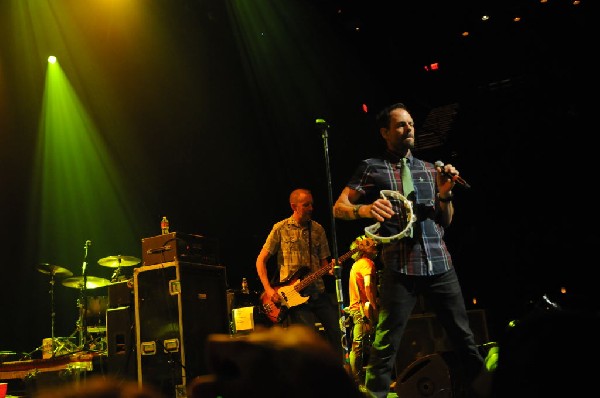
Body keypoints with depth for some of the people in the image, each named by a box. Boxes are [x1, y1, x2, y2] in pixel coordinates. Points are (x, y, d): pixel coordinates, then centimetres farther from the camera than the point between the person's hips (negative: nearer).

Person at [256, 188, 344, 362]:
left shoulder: (318, 229, 10)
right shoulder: (281, 229, 0)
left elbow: (323, 262, 14)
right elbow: (261, 260, 2)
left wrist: (330, 270, -10)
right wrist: (269, 290, -9)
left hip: (318, 290, 4)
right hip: (293, 294, -4)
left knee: (335, 331, -1)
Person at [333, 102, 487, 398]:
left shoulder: (429, 169, 16)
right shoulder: (372, 168, 5)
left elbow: (445, 222, 18)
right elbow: (339, 208, 1)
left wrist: (445, 194, -2)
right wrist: (366, 209, -20)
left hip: (440, 264, 4)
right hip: (400, 268, -4)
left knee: (464, 339, 9)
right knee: (386, 345, -5)